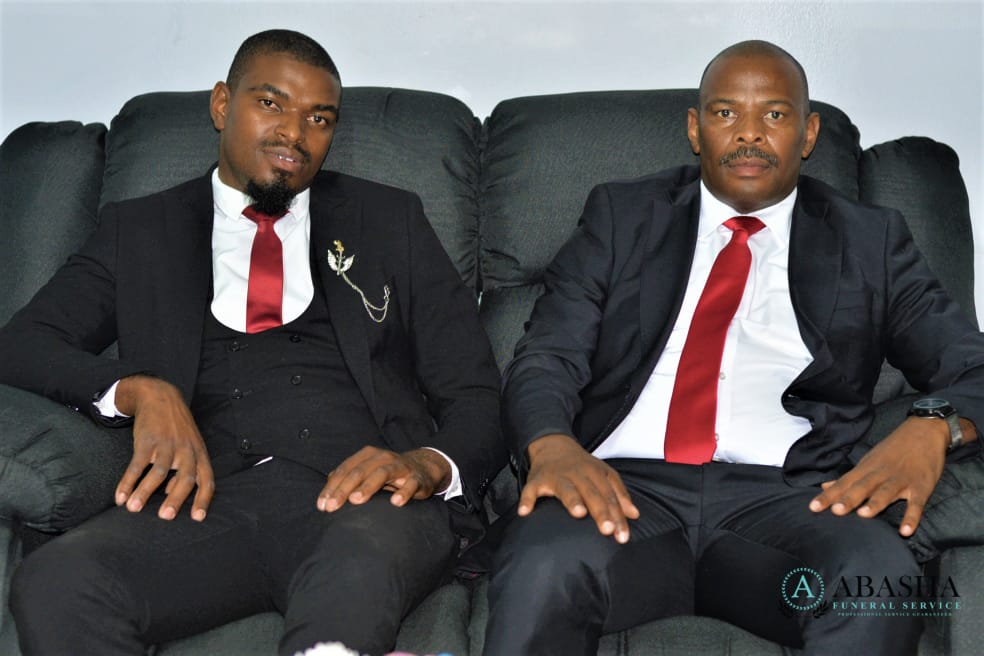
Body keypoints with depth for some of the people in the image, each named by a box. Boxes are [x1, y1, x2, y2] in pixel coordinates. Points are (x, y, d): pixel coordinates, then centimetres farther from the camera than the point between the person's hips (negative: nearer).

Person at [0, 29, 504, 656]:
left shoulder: (389, 220, 20)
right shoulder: (142, 229, 22)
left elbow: (475, 392, 14)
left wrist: (432, 465, -9)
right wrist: (138, 389, -9)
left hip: (362, 492, -2)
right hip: (209, 496, 3)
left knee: (358, 573, -39)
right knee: (53, 584, -29)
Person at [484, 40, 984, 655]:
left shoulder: (870, 240, 17)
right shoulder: (622, 215, 16)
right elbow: (547, 355, 7)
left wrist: (933, 426, -14)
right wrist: (551, 443, -17)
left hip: (782, 496, 2)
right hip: (624, 488, -1)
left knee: (881, 576, -32)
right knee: (543, 572, -35)